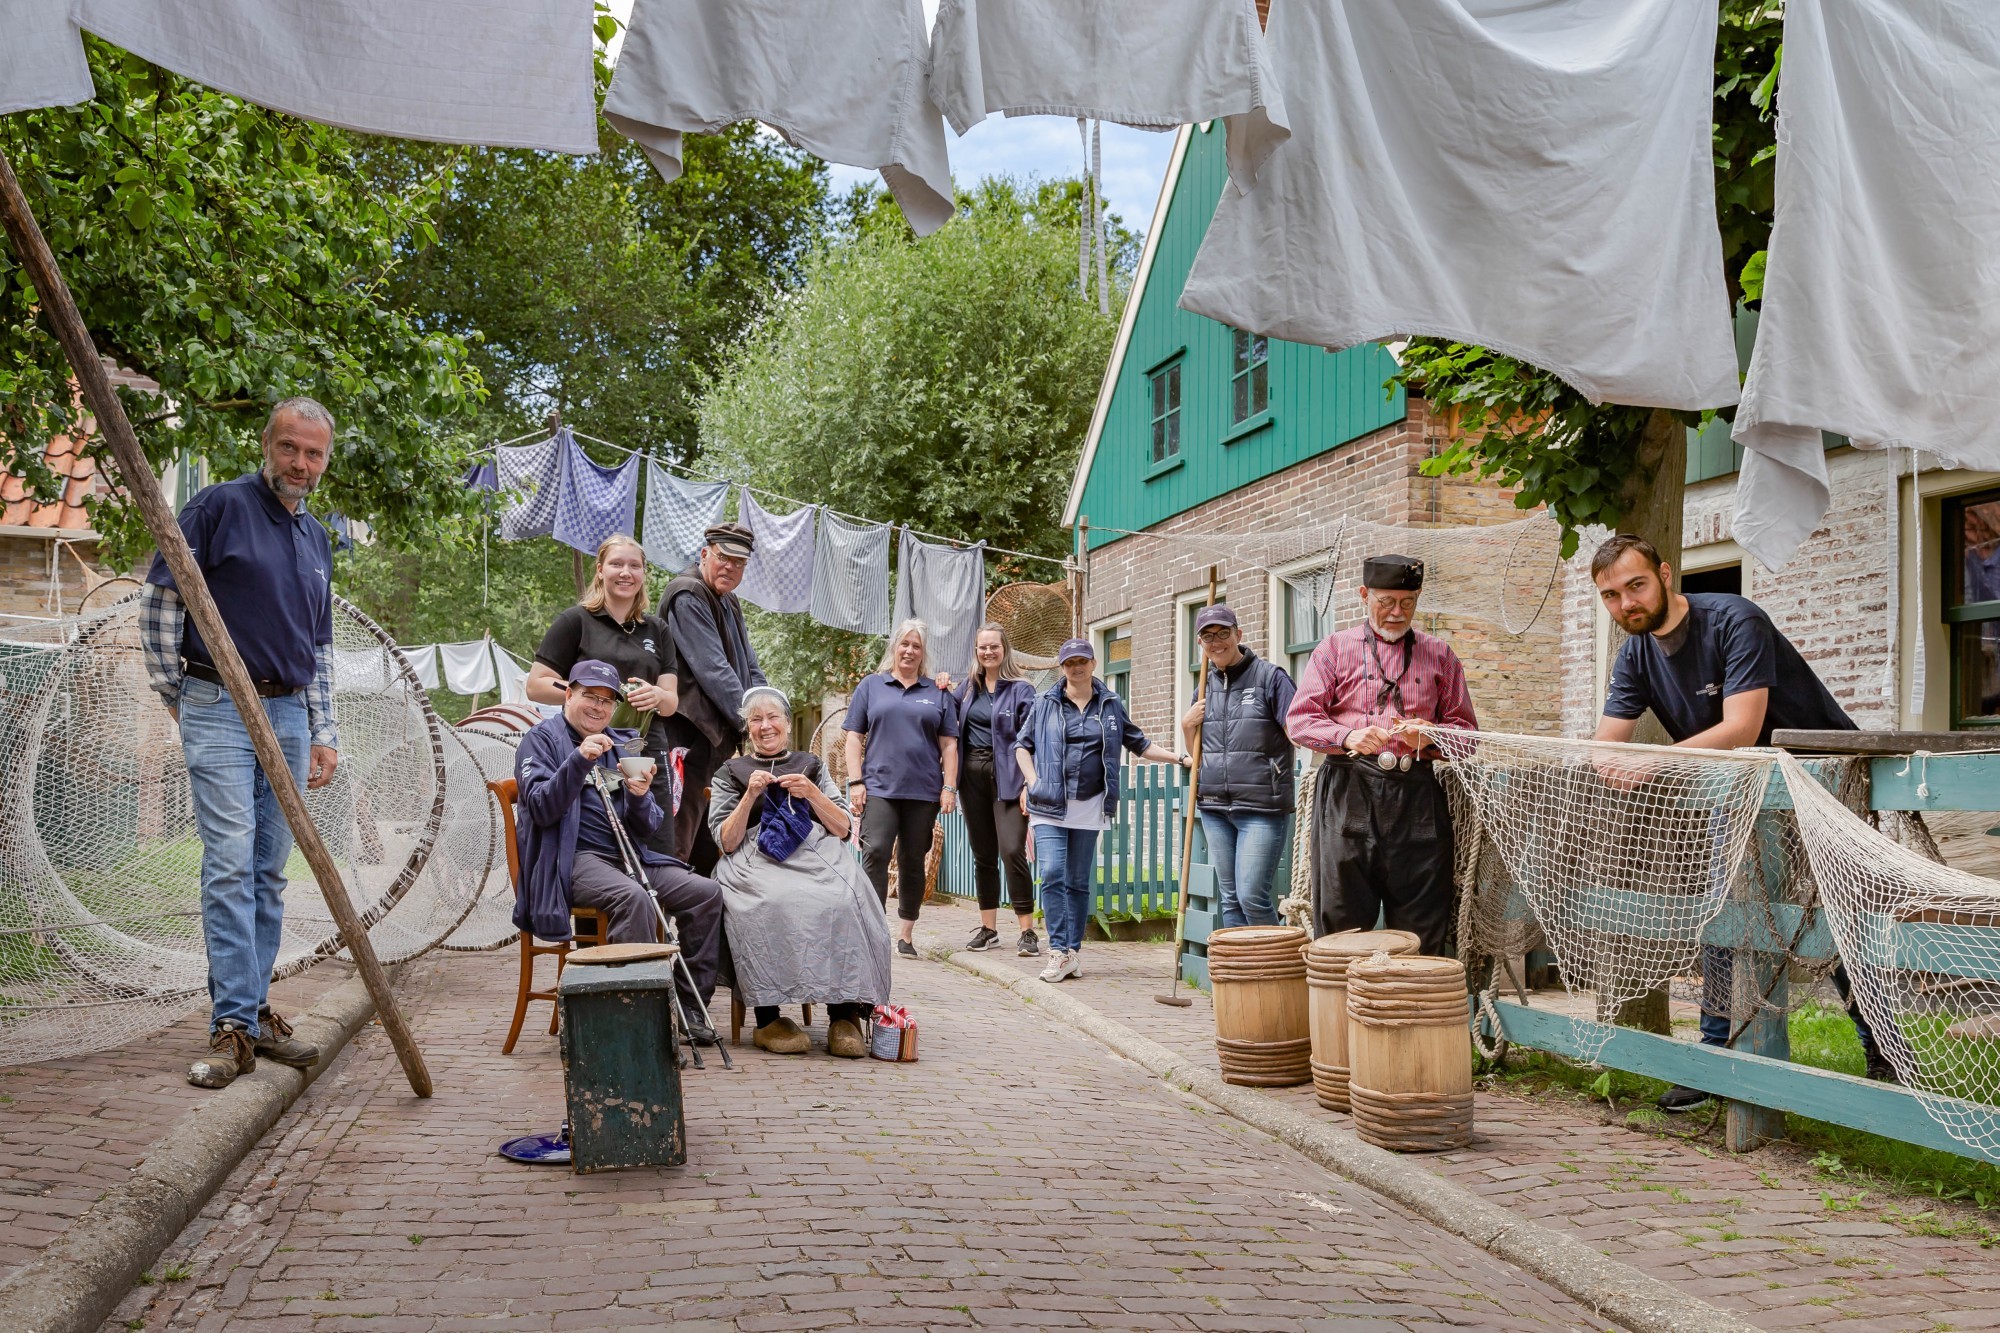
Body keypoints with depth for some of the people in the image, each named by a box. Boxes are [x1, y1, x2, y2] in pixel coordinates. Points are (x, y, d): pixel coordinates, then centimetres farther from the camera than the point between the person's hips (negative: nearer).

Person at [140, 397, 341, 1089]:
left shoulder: (315, 539, 17)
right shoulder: (220, 506, -3)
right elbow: (159, 599, -5)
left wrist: (322, 732, 16)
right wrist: (174, 697, -2)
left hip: (289, 714, 6)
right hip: (219, 711, -6)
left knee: (270, 870, 8)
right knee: (230, 862, -11)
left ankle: (254, 1011, 14)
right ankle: (233, 1028, -11)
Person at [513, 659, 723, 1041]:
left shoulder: (623, 745, 21)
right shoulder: (542, 739, 4)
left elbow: (648, 829, 15)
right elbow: (542, 809, -13)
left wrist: (640, 797, -7)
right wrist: (579, 760, -24)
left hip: (629, 856, 7)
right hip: (574, 858, -6)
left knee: (706, 892, -12)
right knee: (633, 898, -35)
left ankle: (689, 1008, -7)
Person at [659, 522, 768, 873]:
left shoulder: (729, 603, 21)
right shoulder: (687, 596, -10)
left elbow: (750, 668, 21)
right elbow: (713, 669, -17)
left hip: (719, 734, 10)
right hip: (690, 732, -10)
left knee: (709, 846, 14)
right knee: (680, 836, -12)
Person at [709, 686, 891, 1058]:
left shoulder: (811, 765, 23)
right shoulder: (731, 773, 20)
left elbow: (843, 829, 13)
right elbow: (726, 842, 7)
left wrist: (811, 793, -2)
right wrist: (750, 796, -5)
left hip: (817, 855, 1)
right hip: (756, 862, -1)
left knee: (843, 902, -34)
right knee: (774, 905, -38)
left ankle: (844, 1015, -33)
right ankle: (769, 1019, -33)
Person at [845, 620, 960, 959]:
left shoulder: (937, 693, 13)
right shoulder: (871, 686, 10)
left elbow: (949, 744, 10)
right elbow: (854, 737, 7)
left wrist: (949, 788, 1)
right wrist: (856, 782, -3)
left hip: (923, 791, 2)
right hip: (879, 788, -2)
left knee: (913, 862, 5)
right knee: (875, 854, -16)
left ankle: (905, 933, 13)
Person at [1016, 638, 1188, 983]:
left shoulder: (1111, 705, 10)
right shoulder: (1045, 703, 6)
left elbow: (1139, 744, 15)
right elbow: (1022, 744, 13)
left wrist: (1180, 758, 5)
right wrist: (1032, 783, 0)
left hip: (1089, 809, 2)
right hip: (1049, 806, -2)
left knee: (1079, 881, 6)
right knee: (1051, 874, -14)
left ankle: (1073, 951, 13)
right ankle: (1060, 952, -12)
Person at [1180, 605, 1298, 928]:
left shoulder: (1270, 677, -2)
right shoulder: (1206, 686, 15)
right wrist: (1187, 726, 3)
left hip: (1261, 807, -6)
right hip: (1215, 808, 6)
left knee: (1252, 896, -11)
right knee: (1230, 899, 9)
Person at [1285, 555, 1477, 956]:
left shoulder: (1439, 655, 18)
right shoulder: (1335, 648, 12)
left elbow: (1465, 728, 15)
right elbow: (1299, 719, 4)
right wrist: (1348, 736, -15)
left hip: (1416, 796, 2)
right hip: (1348, 792, -1)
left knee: (1422, 930, -3)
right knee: (1341, 923, -4)